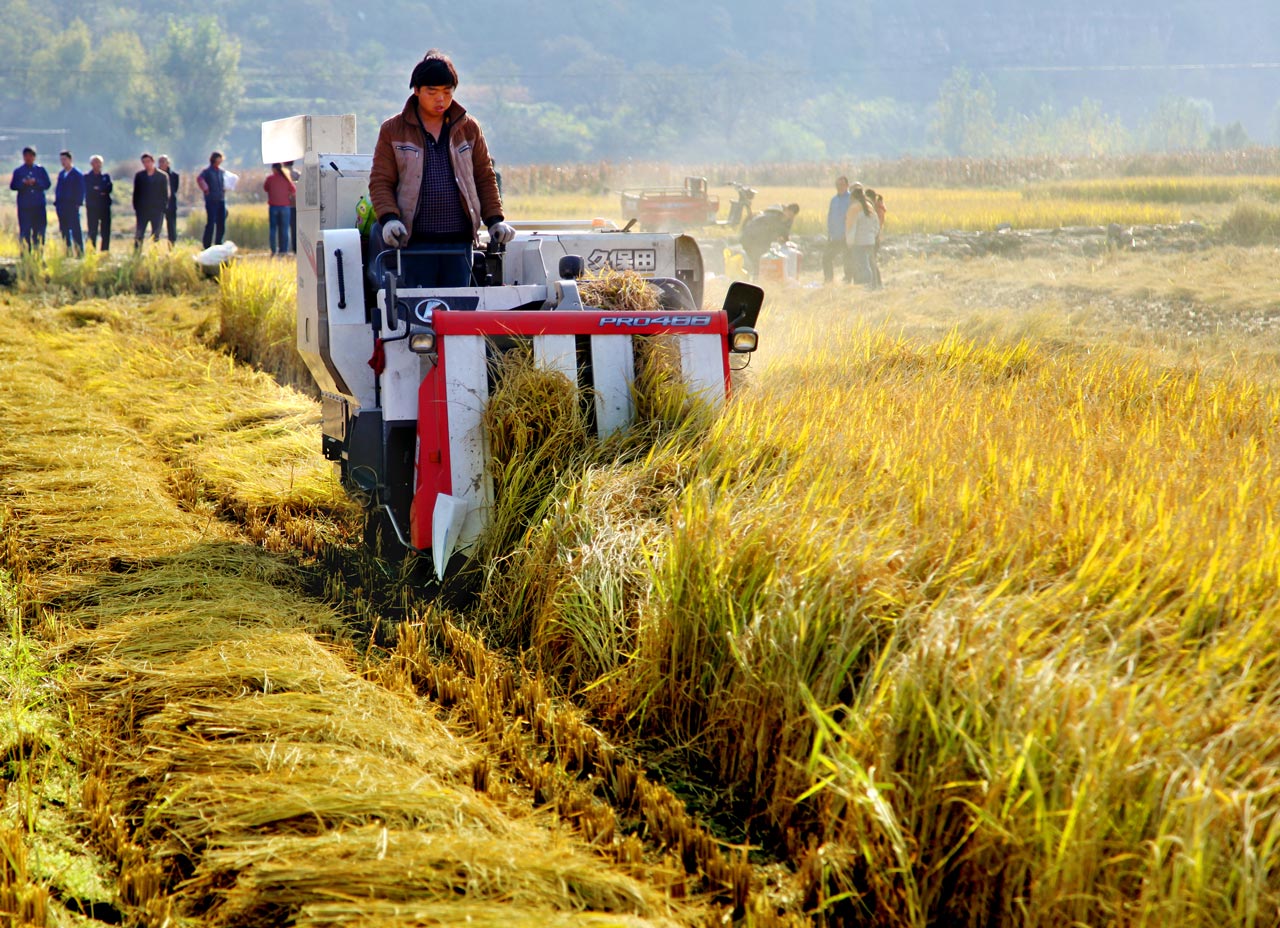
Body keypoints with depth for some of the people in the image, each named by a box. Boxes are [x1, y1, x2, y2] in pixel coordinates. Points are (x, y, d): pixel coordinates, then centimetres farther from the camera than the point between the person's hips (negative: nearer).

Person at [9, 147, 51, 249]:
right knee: (25, 230, -5)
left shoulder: (41, 170, 10)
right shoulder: (18, 171, 8)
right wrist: (23, 183, -15)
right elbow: (13, 186, 2)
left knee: (39, 230, 1)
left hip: (39, 205, 1)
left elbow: (48, 184, 5)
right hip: (24, 206, -1)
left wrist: (36, 182, -10)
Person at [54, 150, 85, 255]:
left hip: (72, 205, -7)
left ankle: (80, 252, -5)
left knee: (75, 229, -7)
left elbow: (80, 190, -7)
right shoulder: (61, 174, 16)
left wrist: (78, 203, -13)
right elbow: (58, 189, 19)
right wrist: (56, 203, 10)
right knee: (64, 230, 7)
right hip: (61, 206, 7)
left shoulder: (77, 174, -4)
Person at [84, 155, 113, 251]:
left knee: (106, 231, -2)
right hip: (92, 207, -2)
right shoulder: (87, 177, 9)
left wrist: (96, 189, -10)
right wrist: (101, 192, -10)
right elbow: (87, 191, -5)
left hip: (105, 207, 2)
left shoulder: (106, 176, 14)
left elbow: (109, 189, -1)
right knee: (92, 232, -3)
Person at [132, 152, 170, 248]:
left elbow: (166, 194, 4)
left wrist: (163, 207, -5)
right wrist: (136, 208, 2)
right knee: (138, 235, -4)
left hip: (157, 210, -1)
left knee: (155, 236, 1)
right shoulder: (139, 176, 8)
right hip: (142, 210, 1)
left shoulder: (162, 176, 4)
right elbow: (136, 193, 10)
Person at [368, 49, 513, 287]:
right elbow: (380, 182, 3)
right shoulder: (393, 130, 6)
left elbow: (485, 178, 16)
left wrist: (495, 219, 4)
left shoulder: (469, 129, 12)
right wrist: (389, 218, -14)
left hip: (459, 241, 2)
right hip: (414, 241, -2)